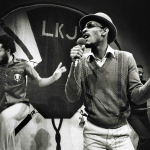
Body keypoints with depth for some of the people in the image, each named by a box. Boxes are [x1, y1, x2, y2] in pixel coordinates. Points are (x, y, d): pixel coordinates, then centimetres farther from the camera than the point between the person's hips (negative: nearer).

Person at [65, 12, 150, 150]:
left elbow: (137, 96, -8)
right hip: (93, 133, 1)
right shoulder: (81, 62, -1)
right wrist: (74, 65, -17)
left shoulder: (126, 58, -4)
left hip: (121, 134, 0)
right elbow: (72, 97, -7)